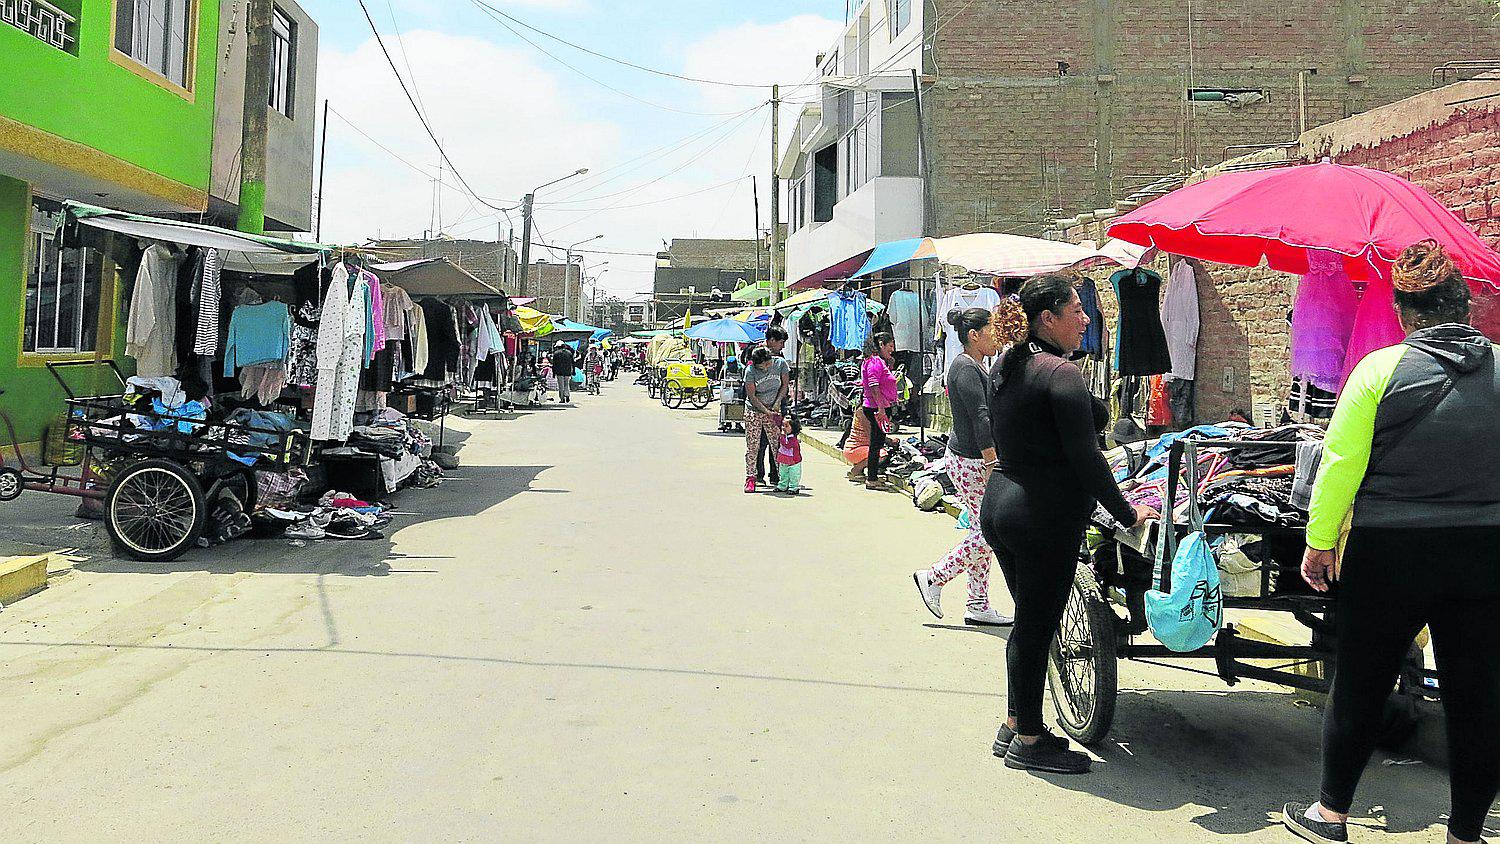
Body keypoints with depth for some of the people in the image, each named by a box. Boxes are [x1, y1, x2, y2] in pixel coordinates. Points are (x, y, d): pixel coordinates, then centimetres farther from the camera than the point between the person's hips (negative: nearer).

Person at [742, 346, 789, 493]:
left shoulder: (780, 363, -8)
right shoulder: (750, 371, -15)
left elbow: (784, 385, 4)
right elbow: (751, 397, -13)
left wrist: (778, 401, -11)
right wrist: (766, 412, -19)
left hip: (773, 410, 2)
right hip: (754, 411, -2)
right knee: (752, 446, -2)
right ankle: (750, 478, 5)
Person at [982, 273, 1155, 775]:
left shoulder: (1004, 367, 10)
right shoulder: (1061, 374, -16)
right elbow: (1085, 459, -18)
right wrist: (1127, 514, -9)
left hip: (999, 505, 9)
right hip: (1044, 516, -9)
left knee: (1029, 621, 19)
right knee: (1037, 625, 2)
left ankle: (1014, 726, 28)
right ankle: (1029, 741, 13)